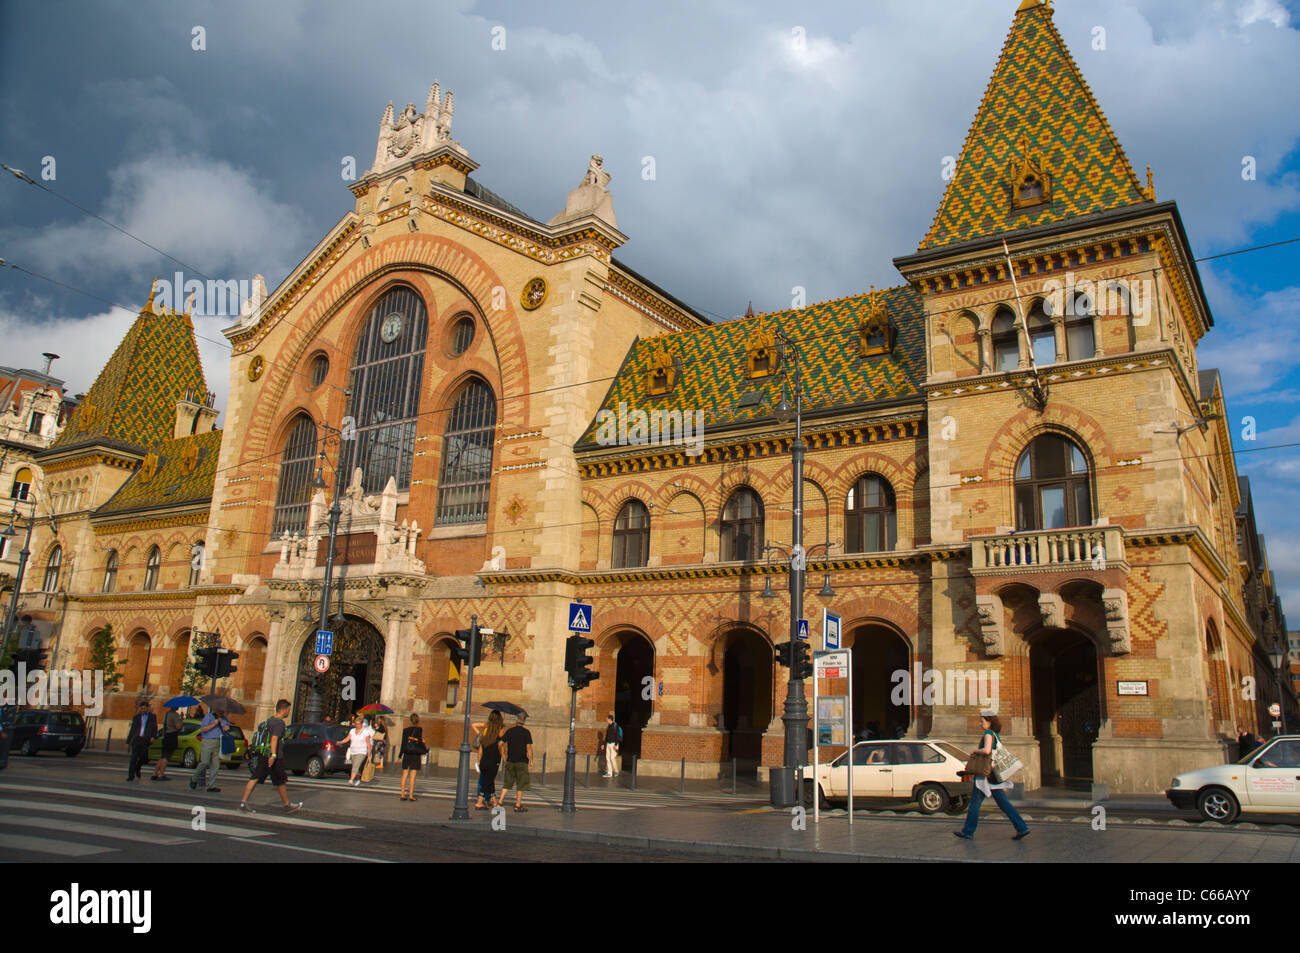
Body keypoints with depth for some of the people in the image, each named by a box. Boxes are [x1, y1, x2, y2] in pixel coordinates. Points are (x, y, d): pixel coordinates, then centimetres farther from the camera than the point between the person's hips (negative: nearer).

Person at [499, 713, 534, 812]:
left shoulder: (509, 731, 4)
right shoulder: (526, 732, -4)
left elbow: (500, 743, 2)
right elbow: (529, 748, -9)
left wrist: (504, 757, 13)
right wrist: (531, 760, -2)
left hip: (510, 761, 3)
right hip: (522, 761, -3)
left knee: (507, 782, 13)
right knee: (521, 784, 3)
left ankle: (500, 801, 5)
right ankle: (518, 806, 3)